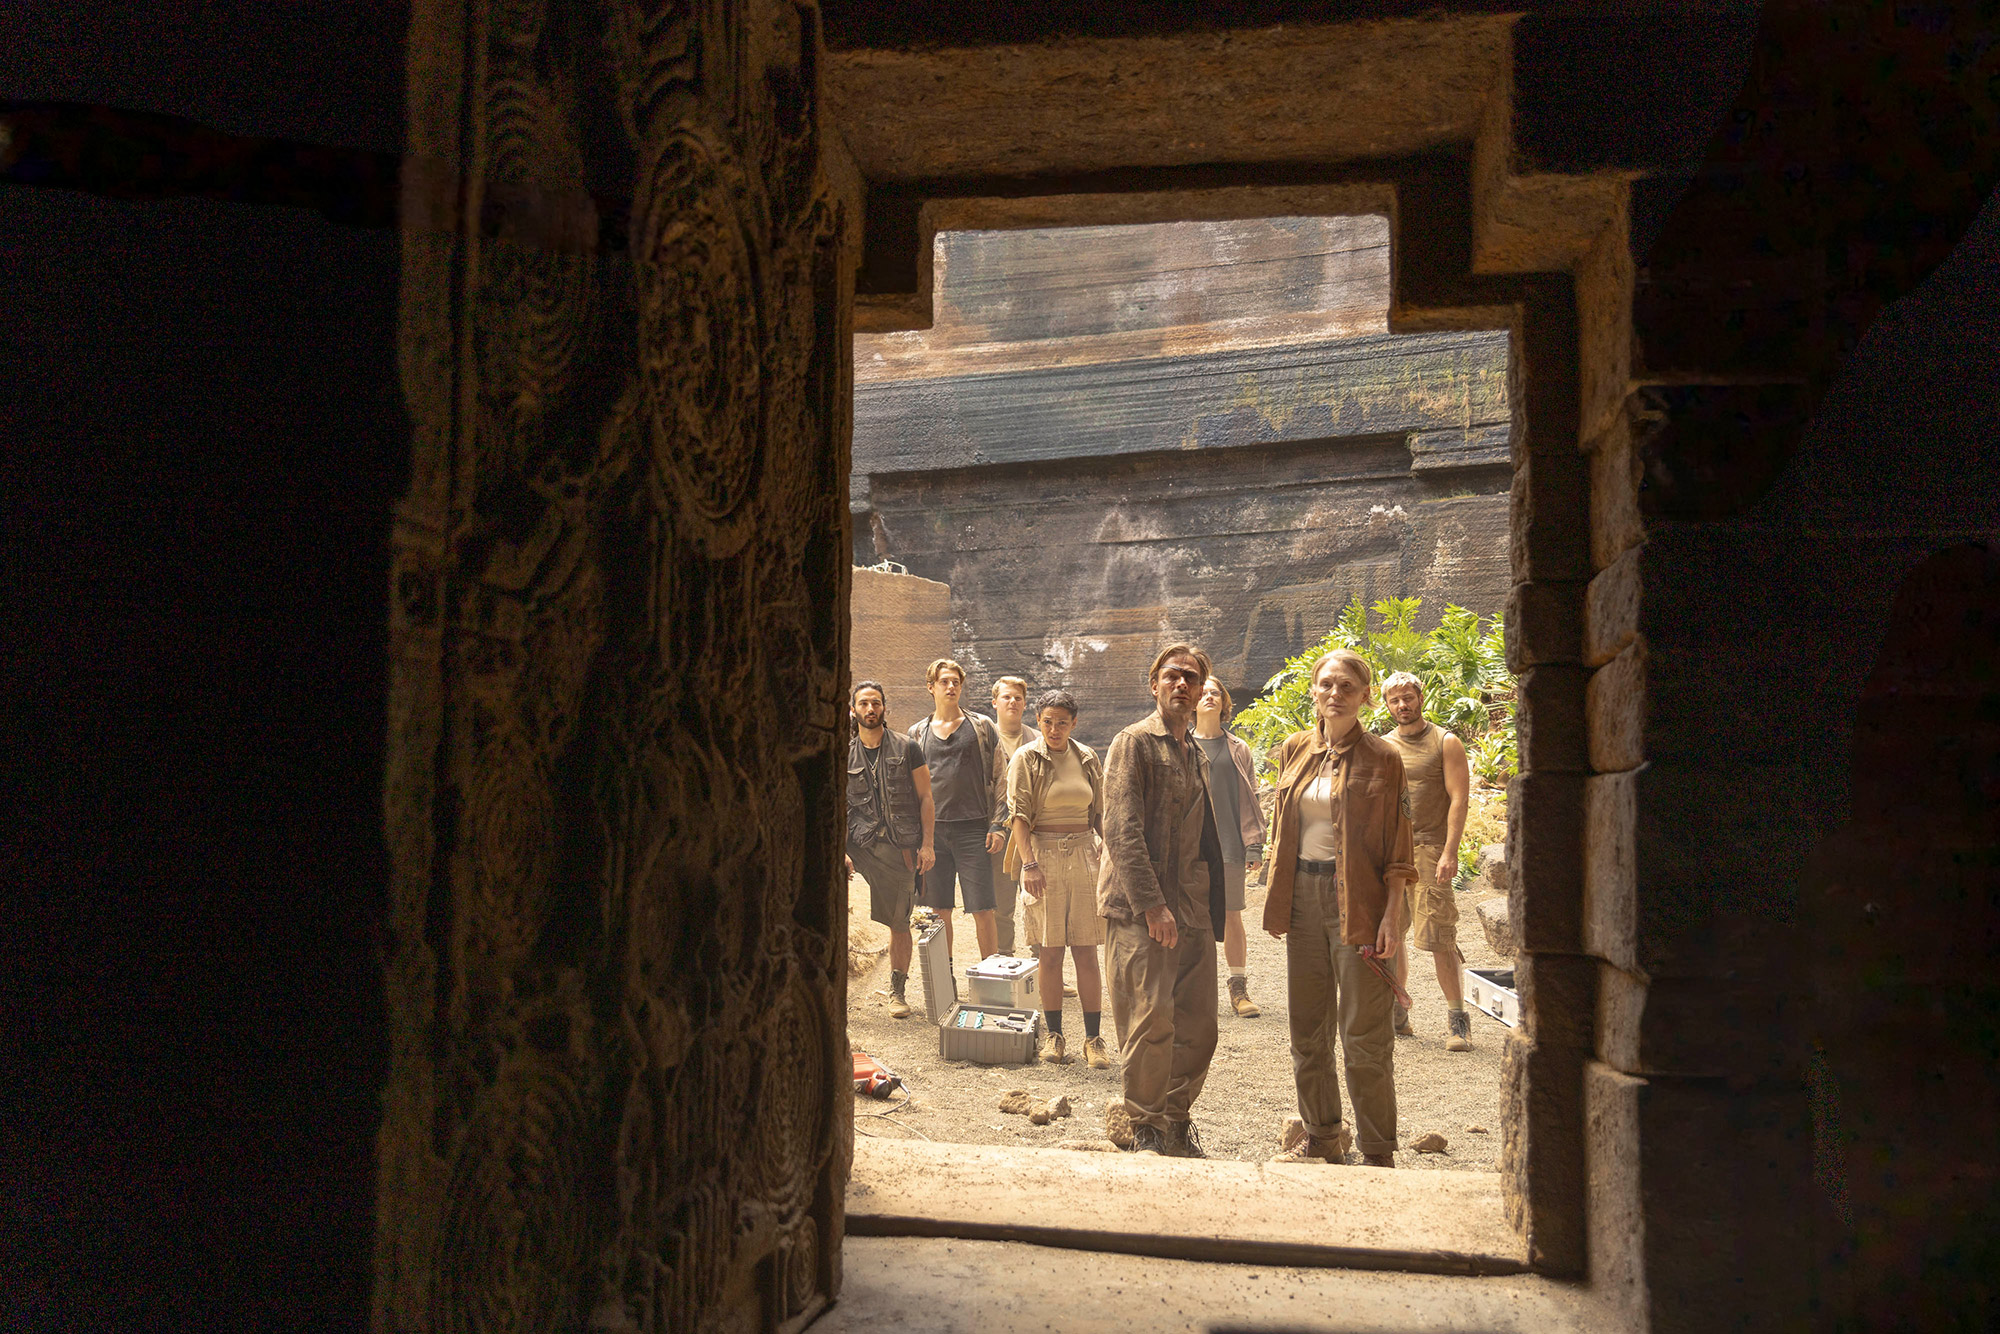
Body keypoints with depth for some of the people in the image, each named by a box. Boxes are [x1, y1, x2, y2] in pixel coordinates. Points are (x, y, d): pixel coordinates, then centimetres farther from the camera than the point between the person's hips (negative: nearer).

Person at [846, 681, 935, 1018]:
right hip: (861, 841, 1)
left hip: (900, 847, -1)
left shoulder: (906, 749, 3)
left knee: (899, 923, 4)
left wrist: (927, 844, -5)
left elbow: (926, 798, 3)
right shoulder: (844, 755, 7)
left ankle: (897, 991, 16)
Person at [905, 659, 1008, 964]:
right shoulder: (918, 733, 12)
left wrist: (999, 826, -4)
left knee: (982, 911, -5)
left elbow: (1000, 779, 5)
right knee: (939, 911, 6)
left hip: (973, 828, -2)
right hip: (932, 830, 2)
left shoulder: (982, 727, 6)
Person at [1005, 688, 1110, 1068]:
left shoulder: (1087, 758, 10)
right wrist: (1029, 863, -14)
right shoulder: (1026, 759, 0)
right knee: (1049, 953, 1)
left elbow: (1099, 814, 16)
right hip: (1044, 854, -2)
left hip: (1084, 855, 2)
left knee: (1087, 952, 0)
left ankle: (1093, 1038, 5)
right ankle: (1054, 1034, 11)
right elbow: (1020, 816, -5)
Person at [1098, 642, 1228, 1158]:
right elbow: (1122, 829, -13)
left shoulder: (1197, 755, 20)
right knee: (1152, 1021, -8)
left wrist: (1213, 905, 16)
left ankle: (1178, 1124, 21)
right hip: (1140, 911, -7)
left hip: (1193, 909, 7)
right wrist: (1151, 904, -20)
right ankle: (1147, 1130, 7)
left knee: (1199, 1027, 6)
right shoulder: (1133, 743, -4)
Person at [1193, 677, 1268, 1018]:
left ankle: (1239, 989, 12)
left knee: (1232, 918, 3)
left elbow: (1248, 799, 8)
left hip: (1229, 844, 0)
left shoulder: (1237, 749, 10)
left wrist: (1254, 844, 1)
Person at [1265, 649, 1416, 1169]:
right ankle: (1322, 1137, 26)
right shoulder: (1295, 750, 10)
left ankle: (1378, 1152, 10)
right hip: (1302, 896, 5)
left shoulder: (1382, 759, -4)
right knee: (1308, 1028, 12)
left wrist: (1392, 915, -12)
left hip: (1357, 899, -5)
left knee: (1364, 1037, -2)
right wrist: (1278, 901, 11)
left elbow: (1397, 848, -5)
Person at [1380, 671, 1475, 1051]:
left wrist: (1450, 852, -16)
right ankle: (1397, 1013, 19)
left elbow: (1458, 799, -6)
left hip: (1429, 849, -5)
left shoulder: (1445, 743, 1)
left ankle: (1457, 1019, -1)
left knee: (1439, 939, -9)